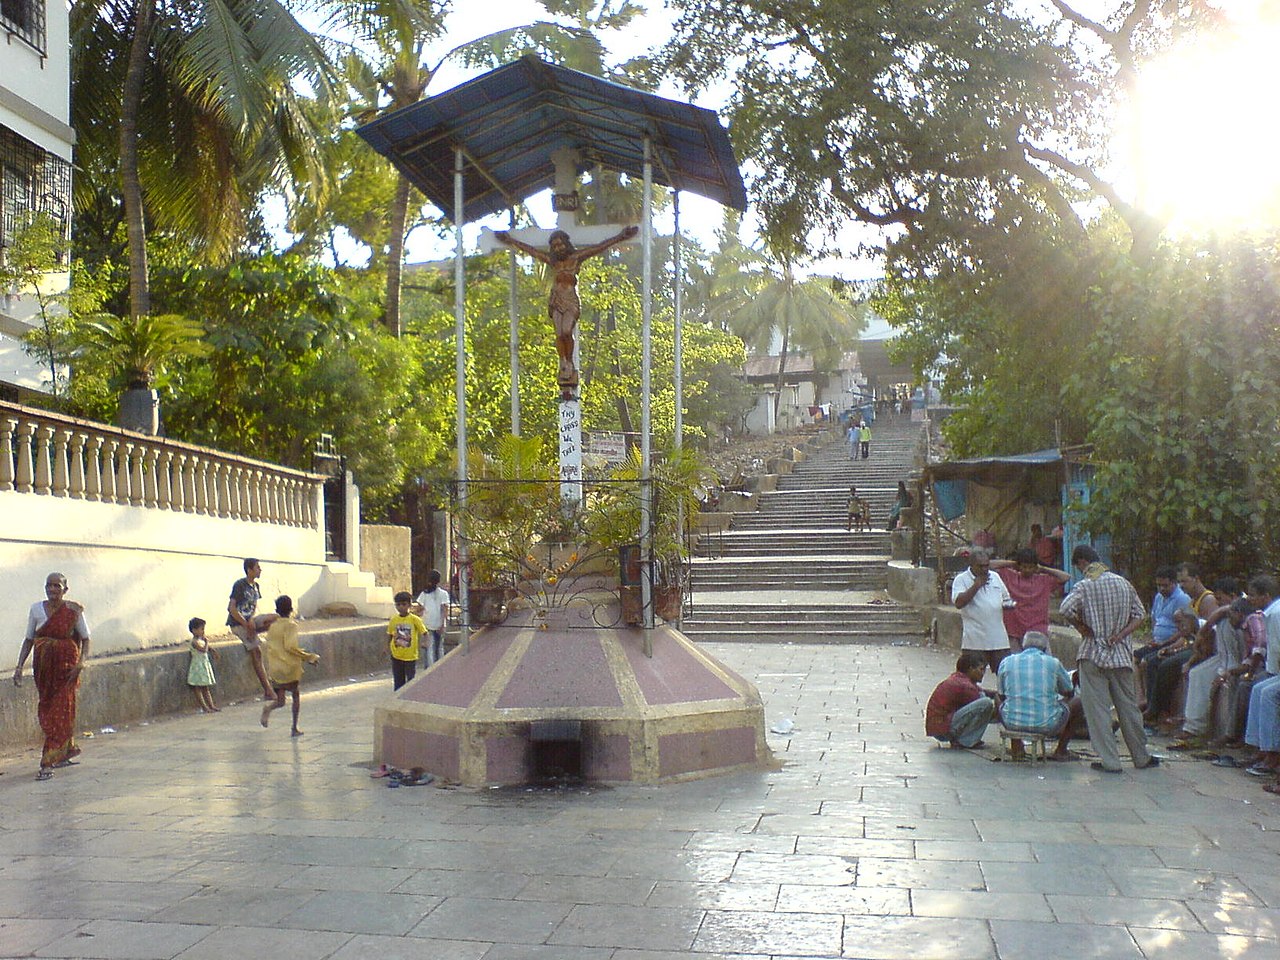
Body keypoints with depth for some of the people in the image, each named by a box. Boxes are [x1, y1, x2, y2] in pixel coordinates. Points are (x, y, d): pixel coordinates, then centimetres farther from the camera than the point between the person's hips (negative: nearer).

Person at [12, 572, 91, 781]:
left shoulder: (73, 610, -7)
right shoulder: (36, 609, 2)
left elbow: (86, 640, -1)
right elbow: (28, 640, 8)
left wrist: (81, 663, -15)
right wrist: (19, 666, 0)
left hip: (66, 666, -4)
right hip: (43, 666, 4)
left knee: (60, 711, -6)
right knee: (45, 711, 9)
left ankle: (48, 763, -6)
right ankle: (66, 751, 26)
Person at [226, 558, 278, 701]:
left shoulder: (255, 586, 9)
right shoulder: (239, 585, -15)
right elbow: (232, 609, -18)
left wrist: (252, 619, -6)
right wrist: (246, 624, -17)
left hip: (249, 620, 7)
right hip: (238, 623, -7)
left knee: (275, 618, -15)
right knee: (256, 652, -12)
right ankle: (268, 691, -8)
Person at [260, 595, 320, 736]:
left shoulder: (272, 625, 9)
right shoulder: (291, 625, -10)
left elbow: (271, 647, 15)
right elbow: (290, 646, -21)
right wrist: (308, 657, -13)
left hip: (275, 669, 4)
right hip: (290, 667, -4)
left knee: (280, 700, 9)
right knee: (295, 696, 16)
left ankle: (268, 708, -25)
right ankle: (294, 728, 15)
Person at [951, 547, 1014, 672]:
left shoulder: (995, 577, 13)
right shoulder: (961, 579, -3)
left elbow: (1006, 598, 25)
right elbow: (959, 603, -17)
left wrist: (1008, 604, 1)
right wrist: (976, 585, -17)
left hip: (999, 638, 5)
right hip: (975, 640, -4)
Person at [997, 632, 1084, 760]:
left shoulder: (1007, 662, 4)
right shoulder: (1053, 663, 0)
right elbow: (1068, 692, 16)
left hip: (1012, 724, 2)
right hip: (1047, 725, -2)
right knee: (1078, 701, 24)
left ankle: (1016, 748, 25)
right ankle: (1061, 751, 27)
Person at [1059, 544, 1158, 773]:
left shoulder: (1085, 586, -10)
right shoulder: (1123, 582, 6)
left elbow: (1065, 609, -25)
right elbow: (1139, 614, 5)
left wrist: (1081, 627, -10)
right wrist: (1121, 634, -2)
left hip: (1093, 654, -5)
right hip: (1121, 654, 5)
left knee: (1097, 708, 1)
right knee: (1128, 706, 13)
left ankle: (1109, 760, 0)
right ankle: (1141, 758, 22)